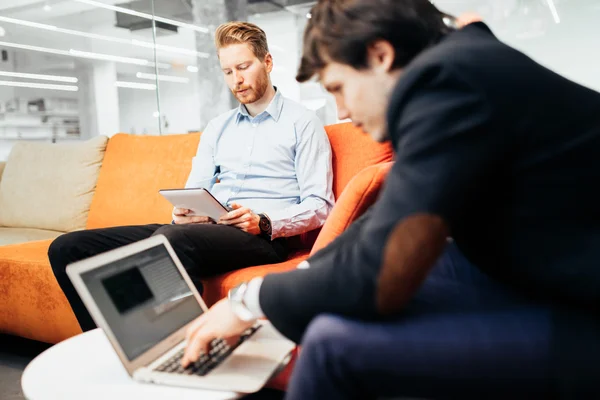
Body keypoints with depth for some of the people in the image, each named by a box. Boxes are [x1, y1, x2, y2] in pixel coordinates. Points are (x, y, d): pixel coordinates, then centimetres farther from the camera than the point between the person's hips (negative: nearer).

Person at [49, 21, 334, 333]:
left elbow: (319, 206, -2)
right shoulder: (217, 127, 25)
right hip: (205, 230, 7)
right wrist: (182, 212, -2)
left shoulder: (302, 122, 6)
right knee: (67, 248, -6)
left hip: (263, 236, -6)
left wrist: (264, 223, -18)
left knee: (171, 238, -39)